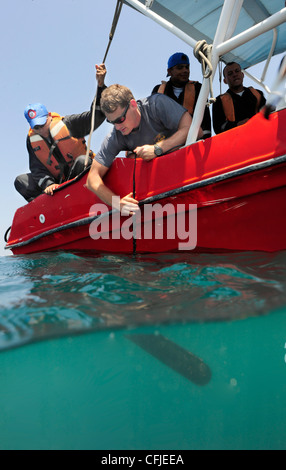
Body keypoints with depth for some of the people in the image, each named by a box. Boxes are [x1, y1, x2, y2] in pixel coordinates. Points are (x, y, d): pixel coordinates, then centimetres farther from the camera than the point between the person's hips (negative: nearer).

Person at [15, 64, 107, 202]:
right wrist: (48, 184, -26)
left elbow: (97, 115, -14)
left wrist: (100, 84, -25)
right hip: (56, 182, 4)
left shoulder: (68, 123, -8)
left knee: (83, 160, -36)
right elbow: (37, 168, -4)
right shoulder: (31, 140, 3)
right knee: (21, 181, -10)